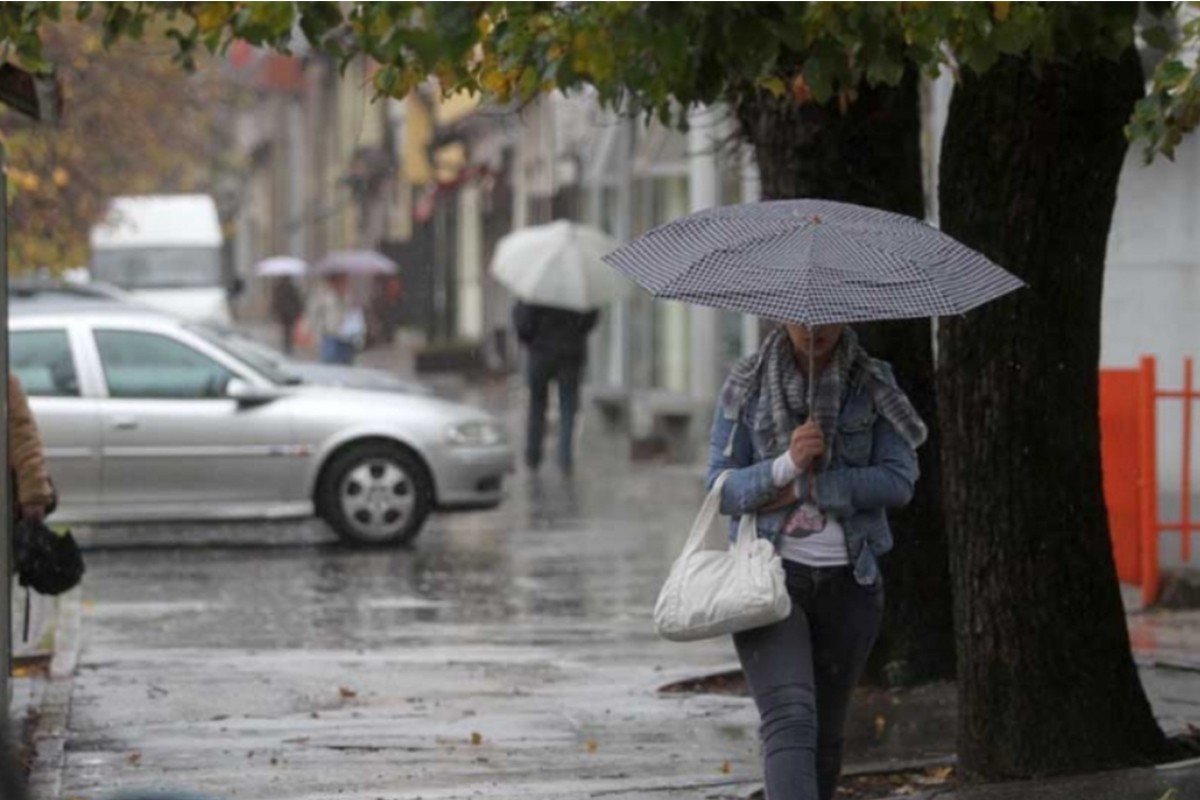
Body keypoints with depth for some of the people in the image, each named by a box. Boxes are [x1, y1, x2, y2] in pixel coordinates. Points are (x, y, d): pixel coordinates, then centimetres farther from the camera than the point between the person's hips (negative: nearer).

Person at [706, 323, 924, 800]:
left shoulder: (874, 384, 3)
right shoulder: (747, 385, 1)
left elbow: (900, 481, -6)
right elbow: (722, 488, -2)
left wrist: (806, 489, -13)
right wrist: (786, 465, -20)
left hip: (849, 581, 2)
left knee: (827, 732, 11)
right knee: (789, 720, -20)